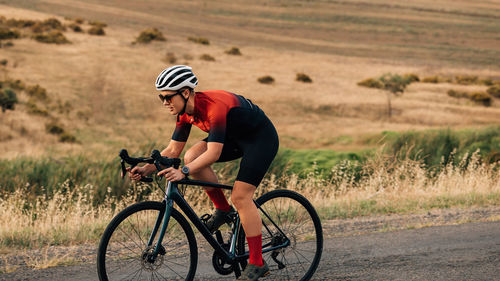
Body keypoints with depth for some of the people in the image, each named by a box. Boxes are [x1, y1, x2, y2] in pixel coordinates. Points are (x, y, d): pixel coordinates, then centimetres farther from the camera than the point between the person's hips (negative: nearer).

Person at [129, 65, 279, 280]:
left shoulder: (215, 106, -33)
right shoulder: (186, 112, -7)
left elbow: (213, 153, -40)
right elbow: (172, 151, -3)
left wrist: (183, 172, -51)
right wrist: (147, 169, -18)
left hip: (261, 138, -8)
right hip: (235, 137, 8)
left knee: (240, 196, -18)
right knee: (192, 156, -13)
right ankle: (223, 210, 4)